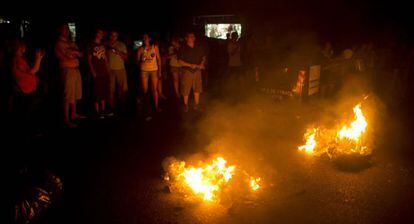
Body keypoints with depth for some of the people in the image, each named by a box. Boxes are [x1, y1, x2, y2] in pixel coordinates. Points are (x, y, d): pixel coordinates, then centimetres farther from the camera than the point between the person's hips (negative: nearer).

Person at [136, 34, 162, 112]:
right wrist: (141, 61, -19)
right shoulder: (140, 49, 0)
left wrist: (159, 70, 1)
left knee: (155, 89, 0)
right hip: (144, 70, 0)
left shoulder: (155, 47, 2)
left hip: (154, 70, 1)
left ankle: (156, 106, 8)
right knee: (145, 90, 0)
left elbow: (158, 59, 5)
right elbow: (137, 60, 3)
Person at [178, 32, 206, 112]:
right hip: (187, 71, -3)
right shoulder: (183, 49, -5)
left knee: (197, 89, 9)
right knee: (185, 90, 1)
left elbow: (203, 57, 15)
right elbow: (180, 61, -7)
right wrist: (190, 65, -17)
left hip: (197, 71, 3)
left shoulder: (198, 48, 6)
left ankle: (196, 105, 23)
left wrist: (201, 64, -6)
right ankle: (186, 106, 17)